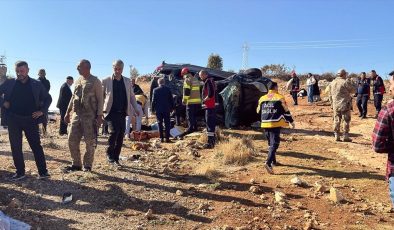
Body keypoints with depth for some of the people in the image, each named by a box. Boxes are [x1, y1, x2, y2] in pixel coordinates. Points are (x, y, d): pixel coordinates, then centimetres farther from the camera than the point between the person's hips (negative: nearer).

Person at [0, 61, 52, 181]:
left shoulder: (36, 84, 1)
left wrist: (42, 111, 0)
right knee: (16, 147, 7)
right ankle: (20, 172, 18)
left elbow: (48, 98, 10)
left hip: (31, 120, -1)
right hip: (13, 120, 2)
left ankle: (43, 171, 5)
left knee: (36, 146, 0)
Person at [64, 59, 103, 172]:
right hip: (76, 115, 6)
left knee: (90, 142, 1)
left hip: (90, 116, -6)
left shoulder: (95, 81, -5)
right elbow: (73, 97, 20)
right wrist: (67, 113, 17)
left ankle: (87, 165, 15)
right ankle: (76, 164, 20)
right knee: (72, 140, 6)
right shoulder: (77, 81, 13)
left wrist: (99, 116, -14)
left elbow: (100, 100, -8)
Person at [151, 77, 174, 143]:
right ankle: (167, 138, 2)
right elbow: (171, 100, 3)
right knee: (167, 124, 4)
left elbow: (153, 100, -1)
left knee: (160, 124, 6)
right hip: (167, 109, 0)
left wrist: (153, 109, 6)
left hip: (158, 109, 0)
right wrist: (172, 107, 11)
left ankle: (161, 138, 5)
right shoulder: (168, 89, -1)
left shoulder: (155, 90, -3)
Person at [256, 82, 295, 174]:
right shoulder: (280, 98, -2)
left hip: (265, 124, 5)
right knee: (274, 144, -7)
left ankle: (273, 161, 32)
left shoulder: (262, 98, 10)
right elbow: (286, 111, -1)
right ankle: (268, 163, -23)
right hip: (275, 124, -5)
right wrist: (291, 121, 10)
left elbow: (258, 111, 18)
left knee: (271, 143, 21)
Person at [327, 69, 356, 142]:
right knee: (346, 120, 4)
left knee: (336, 120, 10)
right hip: (345, 105, -5)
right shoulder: (345, 82, -11)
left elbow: (330, 95, 12)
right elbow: (353, 90, -3)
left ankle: (336, 136, 12)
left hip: (335, 105, 5)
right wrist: (350, 83, 9)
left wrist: (332, 103, 19)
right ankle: (345, 136, 5)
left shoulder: (332, 83, 8)